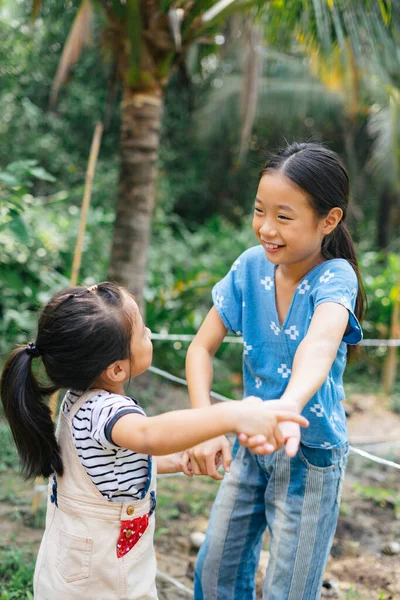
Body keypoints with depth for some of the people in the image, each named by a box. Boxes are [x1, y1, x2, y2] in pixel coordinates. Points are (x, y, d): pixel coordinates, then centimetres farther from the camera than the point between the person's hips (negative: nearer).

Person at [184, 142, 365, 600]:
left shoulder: (335, 277, -24)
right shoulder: (252, 266, -10)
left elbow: (320, 344, -46)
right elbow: (202, 347, -10)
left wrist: (286, 408, -67)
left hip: (310, 456, -4)